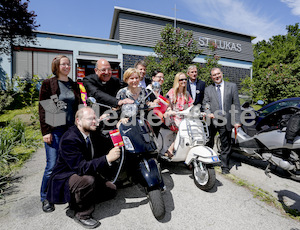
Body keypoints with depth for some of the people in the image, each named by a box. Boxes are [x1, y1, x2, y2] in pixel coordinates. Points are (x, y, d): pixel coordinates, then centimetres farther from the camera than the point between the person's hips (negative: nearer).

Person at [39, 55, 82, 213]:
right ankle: (45, 198, 20)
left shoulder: (74, 85, 13)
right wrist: (45, 131, -10)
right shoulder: (48, 84, 1)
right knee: (52, 165, -2)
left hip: (72, 129, 4)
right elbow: (42, 109, -3)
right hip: (55, 130, -4)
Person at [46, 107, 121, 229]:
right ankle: (82, 214, -9)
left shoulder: (90, 133, -2)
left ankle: (75, 206, 14)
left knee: (111, 190, 7)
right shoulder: (69, 139, -28)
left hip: (85, 173, 9)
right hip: (64, 181, -8)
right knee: (88, 180, -38)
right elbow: (81, 167, -37)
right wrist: (107, 159, -42)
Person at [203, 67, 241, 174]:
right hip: (212, 120, 1)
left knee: (226, 145, 9)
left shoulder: (232, 86, 7)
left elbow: (236, 105, 3)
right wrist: (208, 113, -18)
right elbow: (205, 104, 4)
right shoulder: (208, 89, 9)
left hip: (226, 121, 0)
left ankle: (225, 166, 24)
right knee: (208, 144, 6)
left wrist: (237, 121, -3)